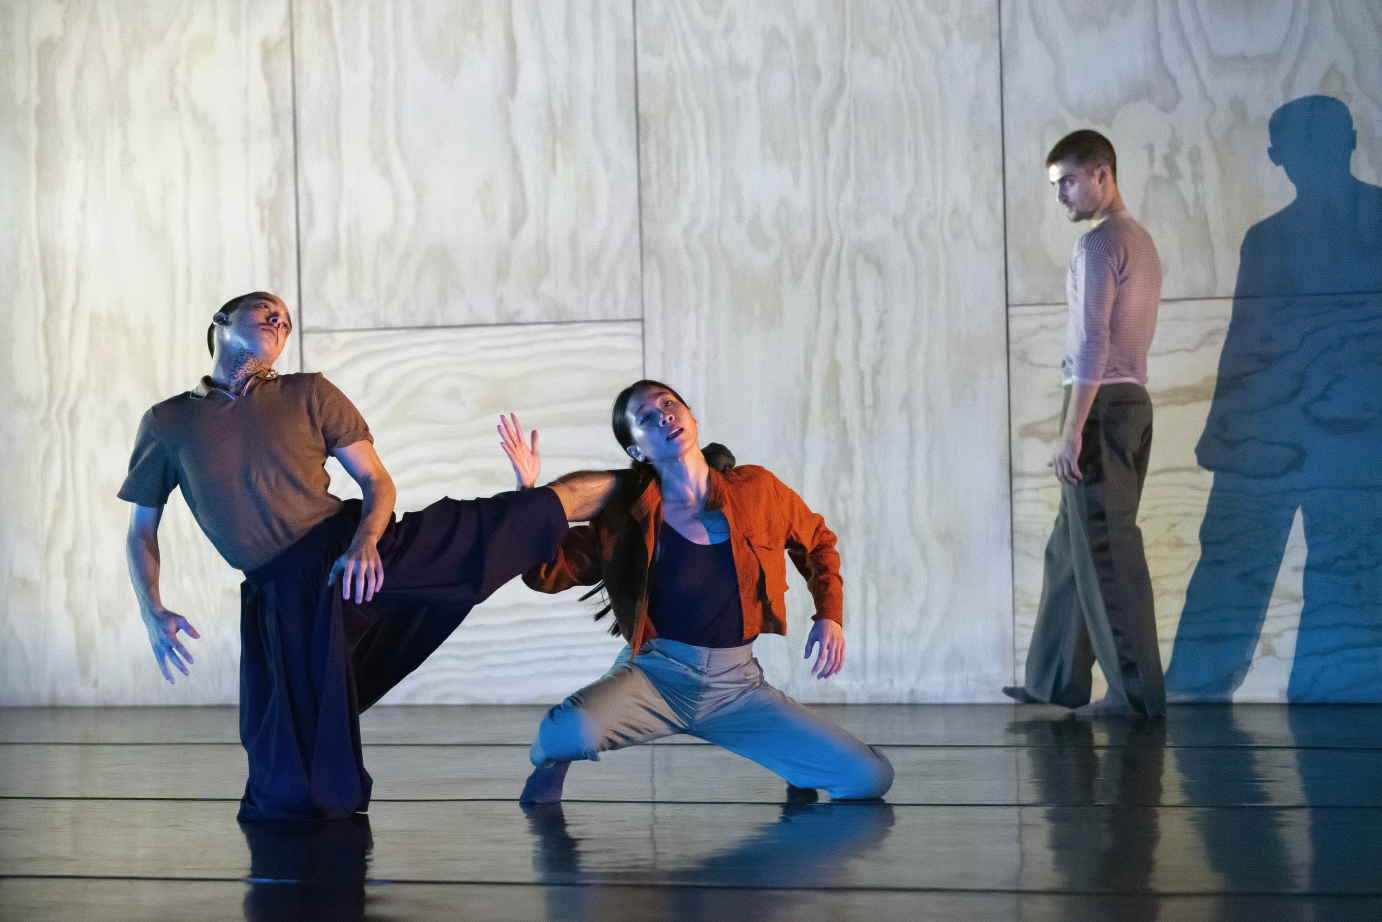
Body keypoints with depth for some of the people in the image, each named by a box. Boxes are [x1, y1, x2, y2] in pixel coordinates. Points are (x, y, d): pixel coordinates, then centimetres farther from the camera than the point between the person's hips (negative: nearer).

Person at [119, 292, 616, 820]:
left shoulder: (309, 395, 7)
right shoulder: (166, 423, 7)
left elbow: (377, 480, 4)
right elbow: (142, 529, 12)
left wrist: (364, 542, -17)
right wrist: (153, 612, -5)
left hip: (361, 556, 1)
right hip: (285, 595, 0)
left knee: (521, 521, -5)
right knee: (292, 798, -8)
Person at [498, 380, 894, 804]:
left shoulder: (756, 490, 1)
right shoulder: (623, 515, -3)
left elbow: (817, 542, 18)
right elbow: (547, 572, -7)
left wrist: (829, 616, 5)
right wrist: (528, 492, -17)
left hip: (736, 685, 2)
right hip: (654, 675, -1)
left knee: (871, 779, -11)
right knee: (570, 730, -36)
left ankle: (801, 778, 24)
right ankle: (550, 758, 4)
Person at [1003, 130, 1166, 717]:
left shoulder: (1099, 244, -10)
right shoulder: (1141, 242, 19)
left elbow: (1092, 345, -18)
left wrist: (1071, 432, -19)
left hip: (1101, 405, -10)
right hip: (1133, 401, 10)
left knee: (1104, 551, -6)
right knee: (1072, 548, 13)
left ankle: (1136, 691, -3)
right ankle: (1055, 681, 16)